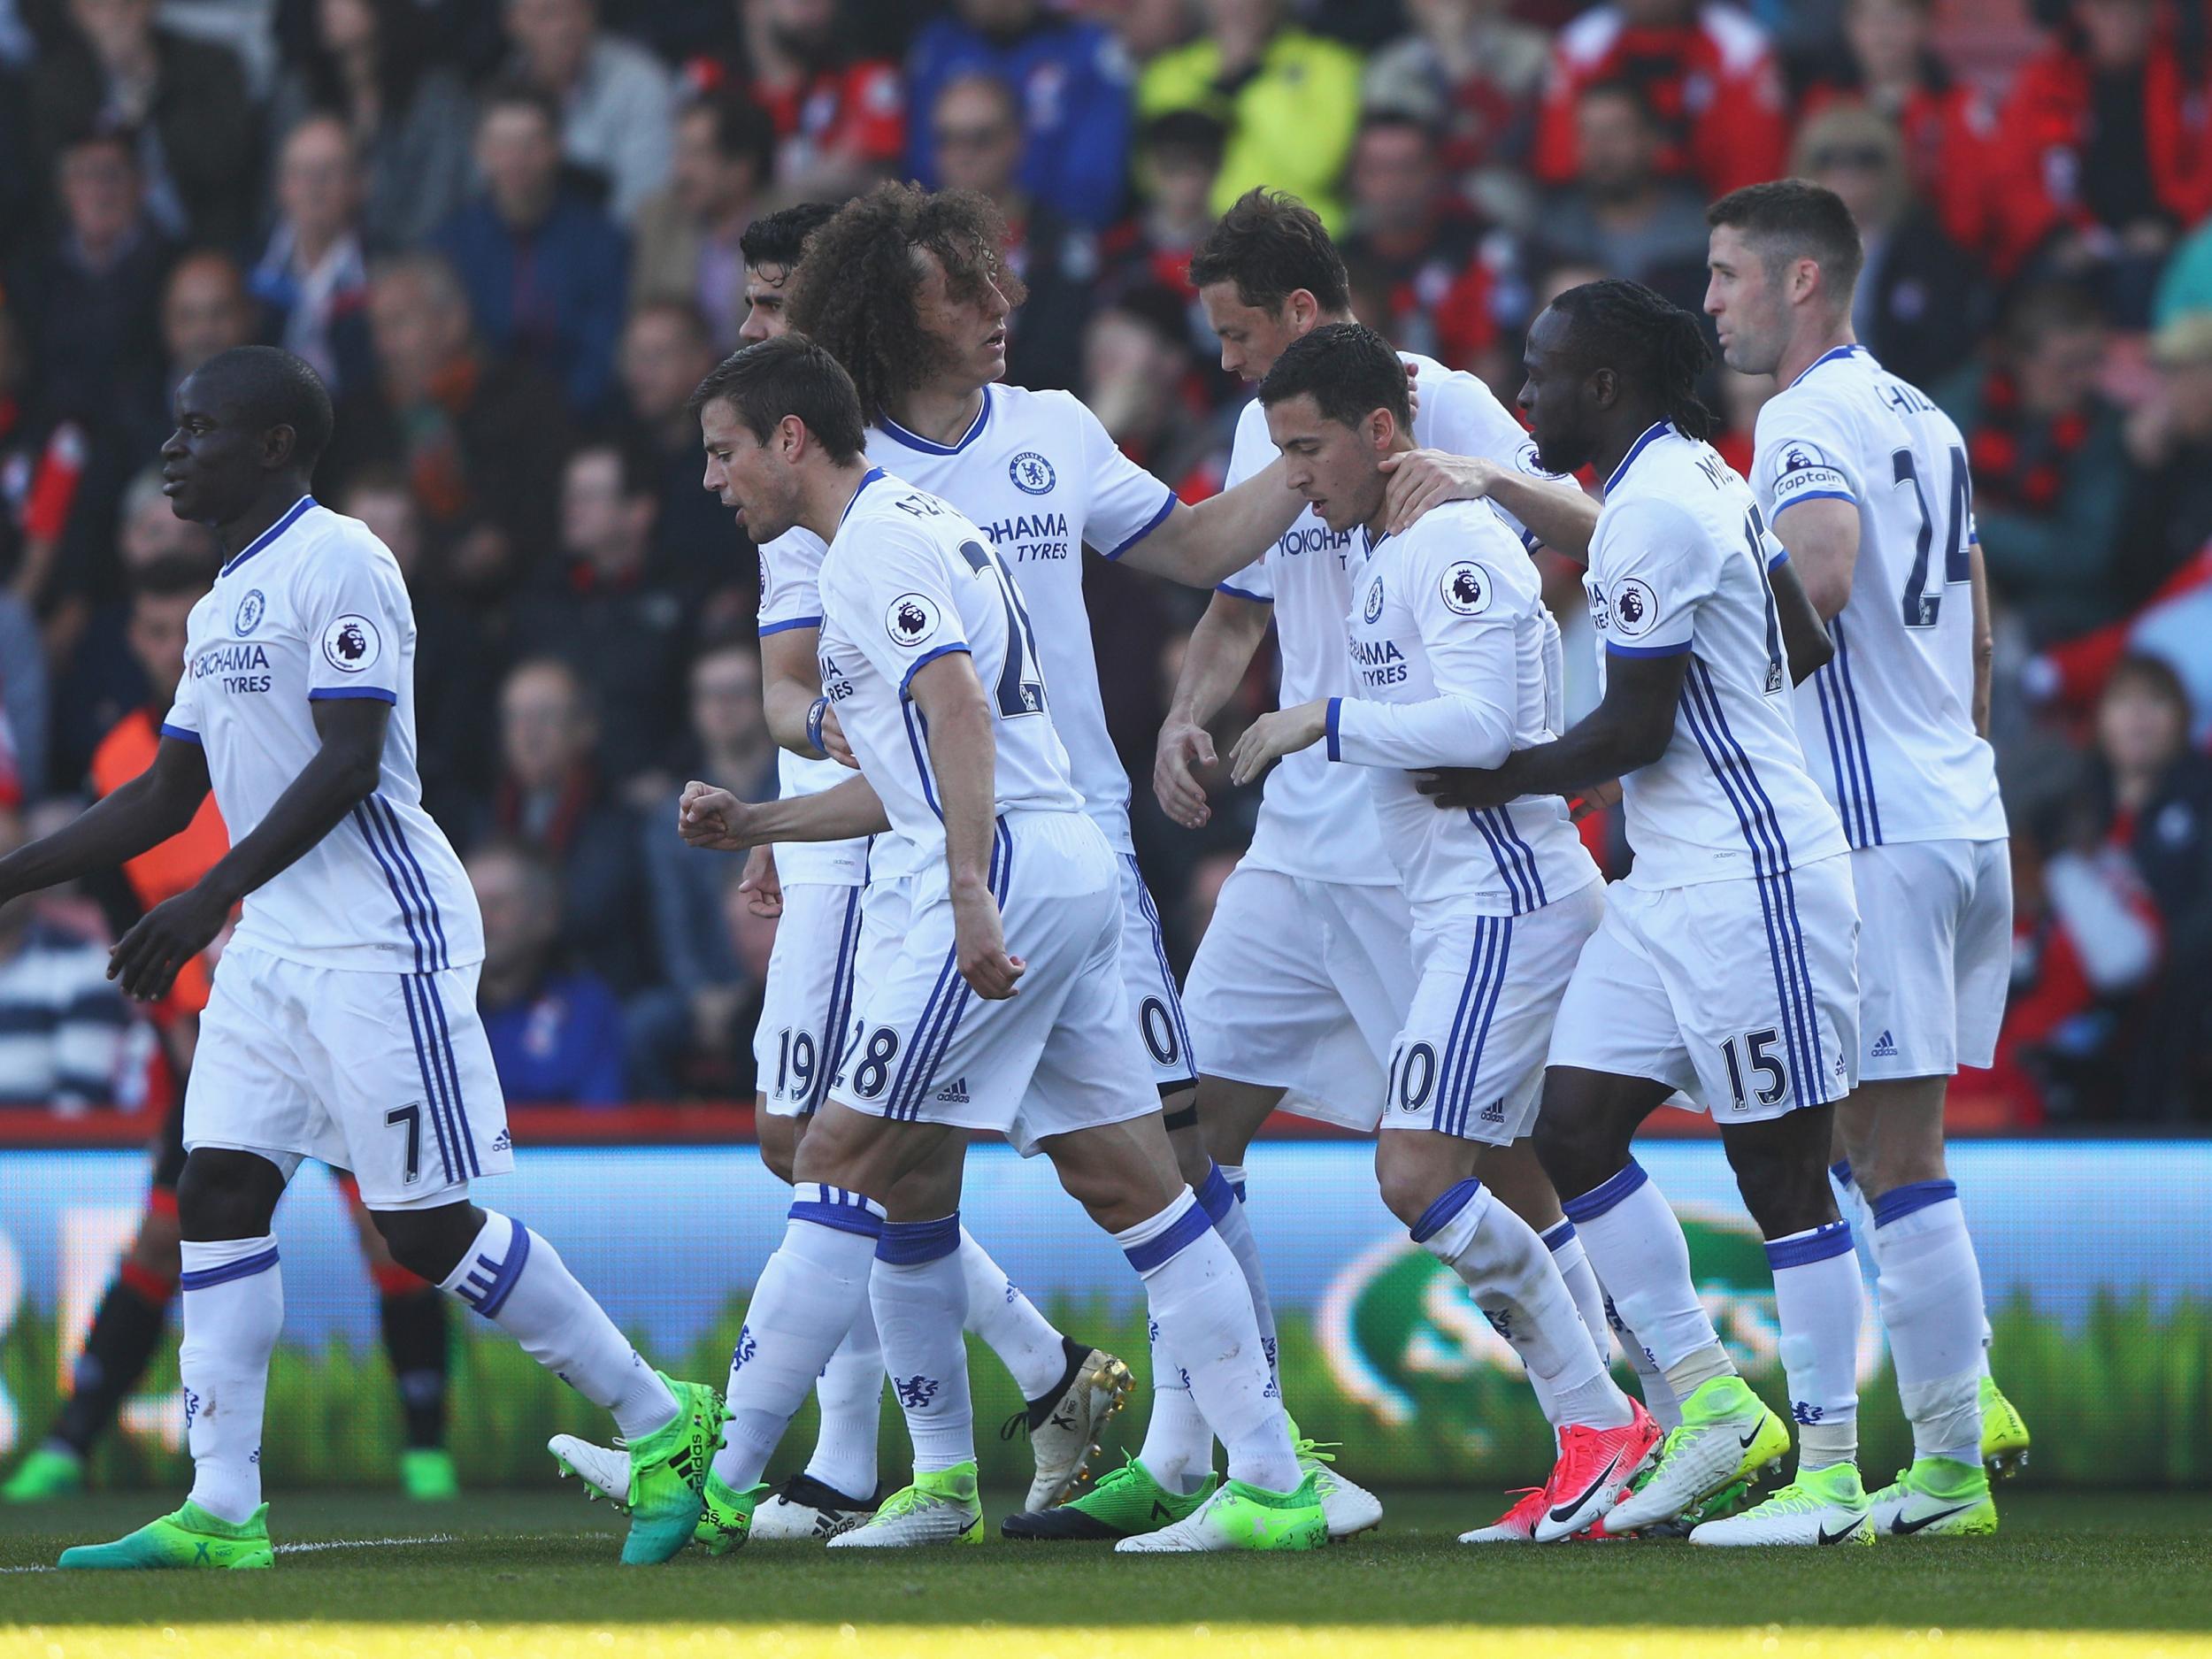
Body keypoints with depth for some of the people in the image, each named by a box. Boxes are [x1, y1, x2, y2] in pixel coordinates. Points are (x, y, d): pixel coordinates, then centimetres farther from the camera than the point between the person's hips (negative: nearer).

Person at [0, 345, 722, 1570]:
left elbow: (346, 764, -19)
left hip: (380, 939, -9)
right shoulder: (222, 604, 18)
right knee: (218, 1192, 0)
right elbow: (165, 794, 24)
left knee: (425, 1224, -8)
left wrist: (210, 898, -25)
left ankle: (659, 1423, 4)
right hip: (275, 949, 9)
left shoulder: (335, 566, -11)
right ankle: (220, 1513, -1)